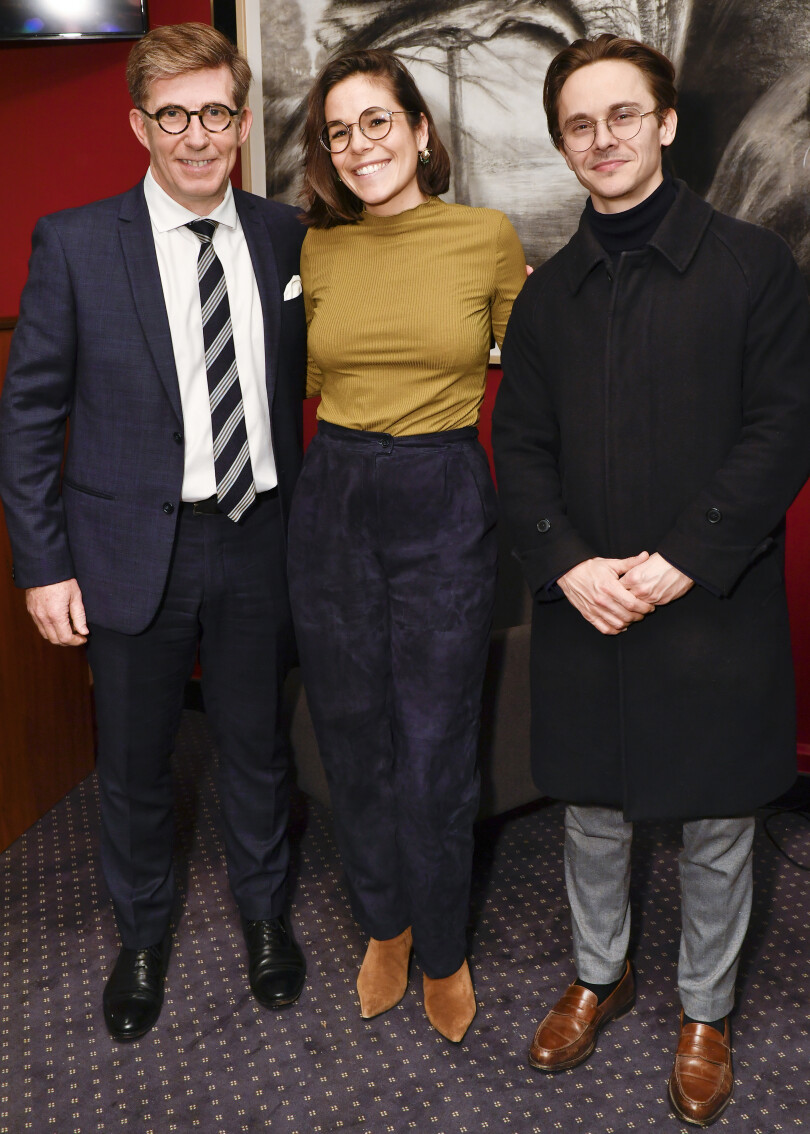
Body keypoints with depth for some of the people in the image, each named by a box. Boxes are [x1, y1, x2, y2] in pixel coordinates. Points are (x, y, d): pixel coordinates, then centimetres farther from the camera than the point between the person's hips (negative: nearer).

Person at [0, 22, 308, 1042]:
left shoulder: (285, 238, 2)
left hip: (257, 540, 2)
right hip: (135, 547, -1)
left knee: (256, 745, 17)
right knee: (133, 763, 14)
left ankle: (264, 912, 41)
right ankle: (141, 937, 39)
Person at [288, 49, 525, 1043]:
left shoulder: (488, 237, -3)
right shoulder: (315, 250, 4)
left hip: (446, 509, -3)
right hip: (332, 503, 3)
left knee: (435, 753, 4)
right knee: (352, 741, 14)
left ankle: (443, 952, 31)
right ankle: (384, 925, 39)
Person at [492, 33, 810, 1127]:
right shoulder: (550, 292, 8)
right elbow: (519, 446, 4)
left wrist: (680, 564, -17)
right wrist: (569, 565, -11)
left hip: (715, 605, -3)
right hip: (581, 605, 3)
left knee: (715, 823, 11)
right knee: (593, 810, 17)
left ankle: (704, 1012, 34)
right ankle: (598, 974, 41)